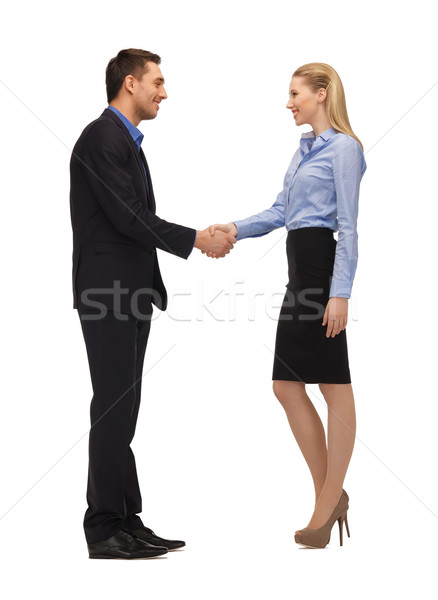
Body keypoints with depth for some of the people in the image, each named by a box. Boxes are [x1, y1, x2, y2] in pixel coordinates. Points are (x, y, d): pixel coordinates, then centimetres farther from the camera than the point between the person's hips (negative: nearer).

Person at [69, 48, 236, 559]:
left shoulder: (126, 140, 20)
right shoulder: (101, 137, -11)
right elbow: (126, 217, -18)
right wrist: (197, 239, -14)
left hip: (131, 292, 10)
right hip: (109, 292, -10)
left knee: (122, 410, 10)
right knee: (113, 409, -7)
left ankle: (126, 520, 16)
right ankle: (105, 528, 0)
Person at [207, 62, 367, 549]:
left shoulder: (344, 147, -7)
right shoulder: (305, 147, 20)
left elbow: (348, 226, -13)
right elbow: (281, 209, 19)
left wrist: (340, 293, -18)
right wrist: (236, 229, 5)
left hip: (322, 264, -10)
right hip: (299, 267, 10)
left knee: (334, 386, -1)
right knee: (286, 384, 8)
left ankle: (328, 501, 8)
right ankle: (330, 495, 17)